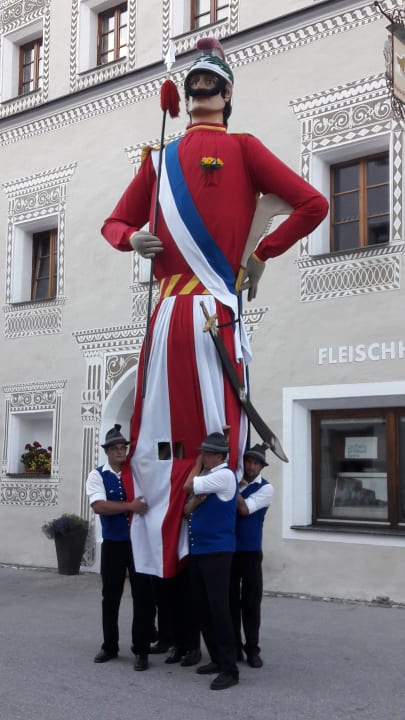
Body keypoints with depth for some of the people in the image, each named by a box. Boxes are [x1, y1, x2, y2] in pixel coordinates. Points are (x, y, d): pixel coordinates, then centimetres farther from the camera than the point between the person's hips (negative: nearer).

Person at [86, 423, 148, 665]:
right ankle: (110, 646, 21)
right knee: (111, 596, 9)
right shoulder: (98, 475, -4)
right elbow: (99, 506, -19)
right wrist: (130, 506, -27)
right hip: (113, 544, -1)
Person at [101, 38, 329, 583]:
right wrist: (132, 238, 6)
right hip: (167, 318, 2)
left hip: (217, 314, -2)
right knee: (156, 441, 4)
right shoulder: (158, 160, 18)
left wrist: (262, 254, 2)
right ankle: (159, 560, 13)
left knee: (219, 440, -2)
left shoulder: (242, 148, 12)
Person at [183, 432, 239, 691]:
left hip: (217, 551, -9)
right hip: (198, 550, 9)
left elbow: (188, 485, -15)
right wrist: (196, 501, -10)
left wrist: (199, 462, -1)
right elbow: (187, 510, 11)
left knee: (218, 607, -10)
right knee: (202, 607, 12)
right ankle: (217, 659, 23)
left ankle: (230, 669, -4)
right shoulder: (205, 477, 14)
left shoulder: (224, 475, -13)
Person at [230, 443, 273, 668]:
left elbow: (245, 509, -15)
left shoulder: (266, 488, -3)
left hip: (251, 552, -2)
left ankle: (252, 649, 14)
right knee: (230, 600, 8)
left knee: (251, 602, 2)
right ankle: (233, 647, 19)